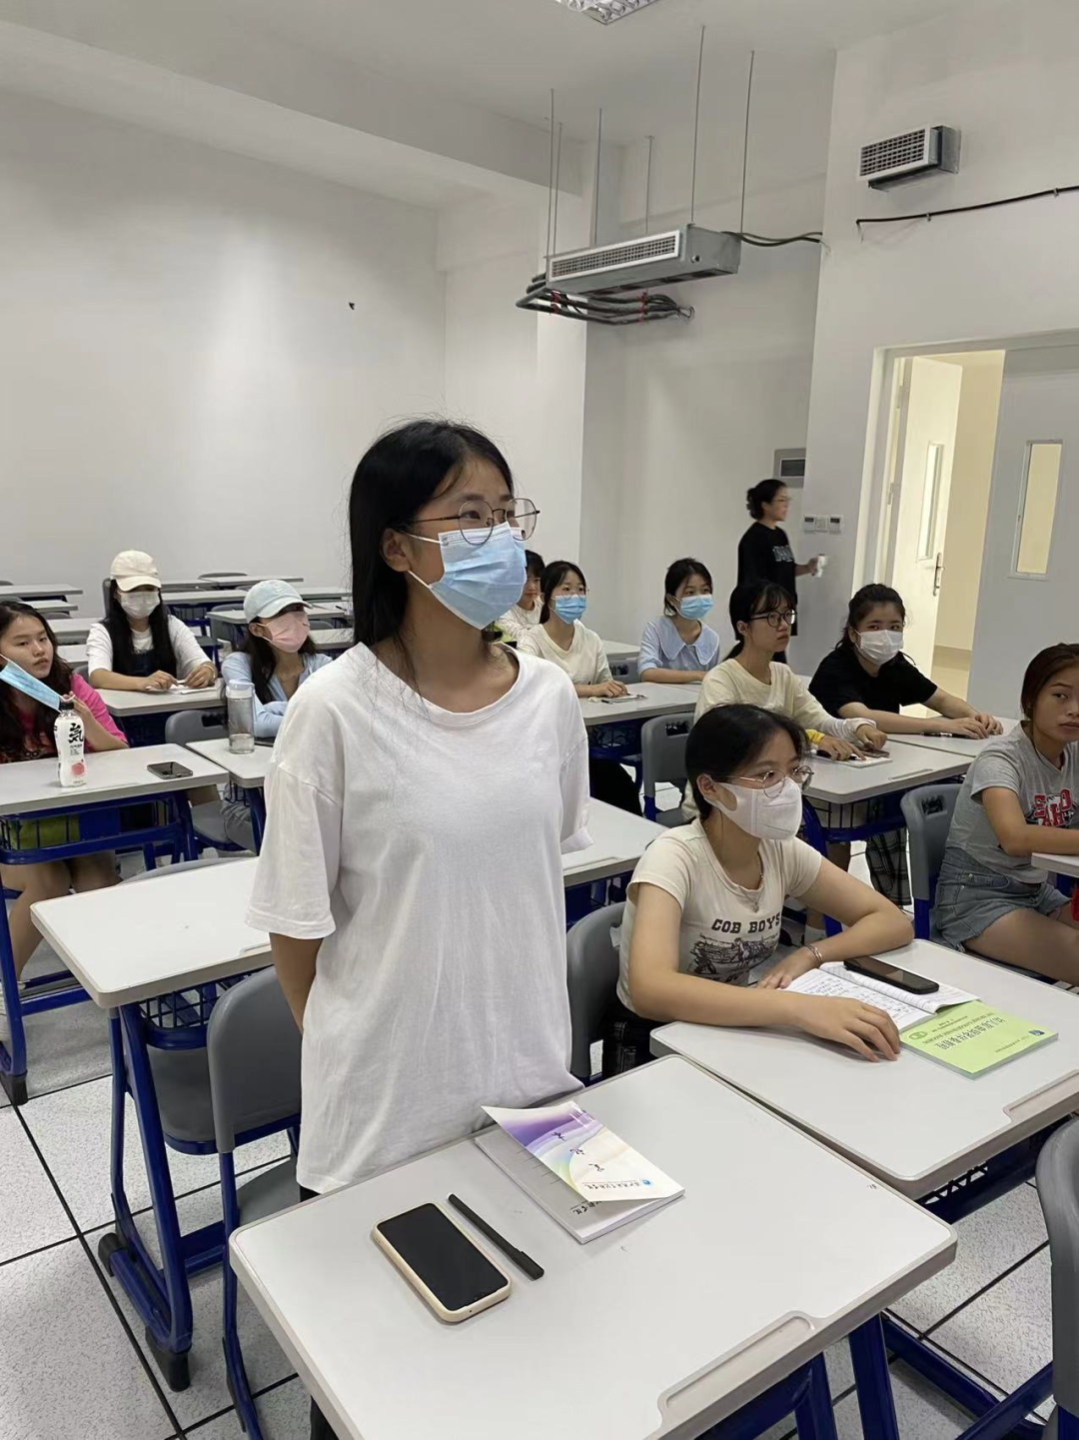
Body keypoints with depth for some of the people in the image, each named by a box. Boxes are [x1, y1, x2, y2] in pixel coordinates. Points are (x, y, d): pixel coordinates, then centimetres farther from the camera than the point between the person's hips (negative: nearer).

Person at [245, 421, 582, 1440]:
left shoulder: (549, 697, -4)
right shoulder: (335, 710, -18)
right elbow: (296, 924, -9)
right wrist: (347, 1053, 3)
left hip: (526, 1069, 4)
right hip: (388, 1090, -3)